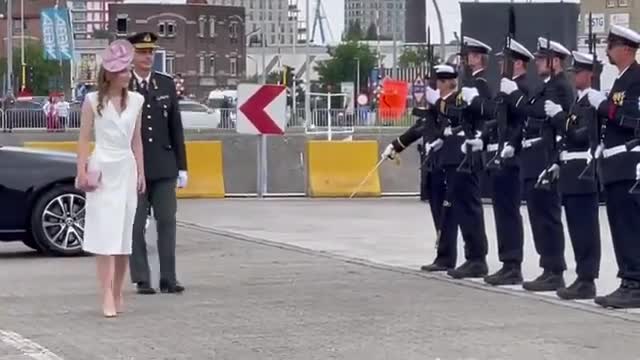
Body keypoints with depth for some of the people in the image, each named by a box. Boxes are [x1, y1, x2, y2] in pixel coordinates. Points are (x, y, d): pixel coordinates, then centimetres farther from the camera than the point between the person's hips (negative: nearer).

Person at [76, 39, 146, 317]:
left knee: (124, 234, 5)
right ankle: (107, 297, -13)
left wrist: (141, 173, 10)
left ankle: (117, 293, 14)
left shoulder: (135, 101, 7)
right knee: (105, 234, -9)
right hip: (102, 169, -4)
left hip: (127, 169, 4)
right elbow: (84, 138, -1)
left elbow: (136, 140, 12)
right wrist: (82, 172, -8)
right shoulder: (93, 101, -2)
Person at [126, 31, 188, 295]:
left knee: (167, 222, 3)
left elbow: (176, 127, 10)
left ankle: (168, 278, 7)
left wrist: (182, 165, 7)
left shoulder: (166, 84, 8)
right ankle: (142, 280, 8)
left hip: (164, 166, 3)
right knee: (136, 226, 2)